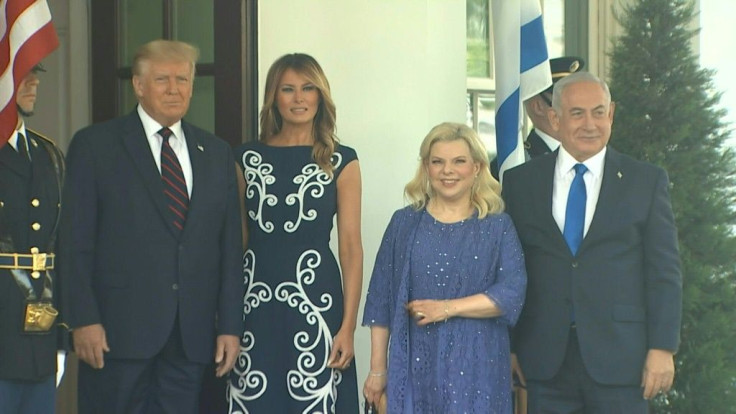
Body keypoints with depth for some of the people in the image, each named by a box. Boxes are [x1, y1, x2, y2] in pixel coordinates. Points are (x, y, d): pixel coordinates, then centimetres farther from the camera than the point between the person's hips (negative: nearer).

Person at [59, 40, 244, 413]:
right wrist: (84, 320, -10)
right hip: (118, 330, -3)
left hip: (192, 335, 3)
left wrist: (230, 326, 6)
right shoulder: (94, 145, 2)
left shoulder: (216, 153, 14)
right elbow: (76, 242, -2)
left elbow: (230, 246, 12)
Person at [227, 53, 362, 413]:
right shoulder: (248, 158, 10)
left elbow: (351, 249, 1)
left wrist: (348, 327, -6)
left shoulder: (340, 161, 4)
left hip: (313, 298, -2)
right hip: (254, 300, 2)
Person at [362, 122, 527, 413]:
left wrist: (448, 308, -17)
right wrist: (378, 369, 3)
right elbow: (381, 299, 6)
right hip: (414, 364, 1)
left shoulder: (498, 227, 3)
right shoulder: (404, 223, 6)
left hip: (475, 368, -1)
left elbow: (512, 292, -8)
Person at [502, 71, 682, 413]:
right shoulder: (520, 182, 7)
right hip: (545, 359, 1)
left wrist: (662, 348, -6)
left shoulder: (647, 181, 4)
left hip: (618, 358, -1)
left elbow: (665, 271, 1)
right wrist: (507, 347, 4)